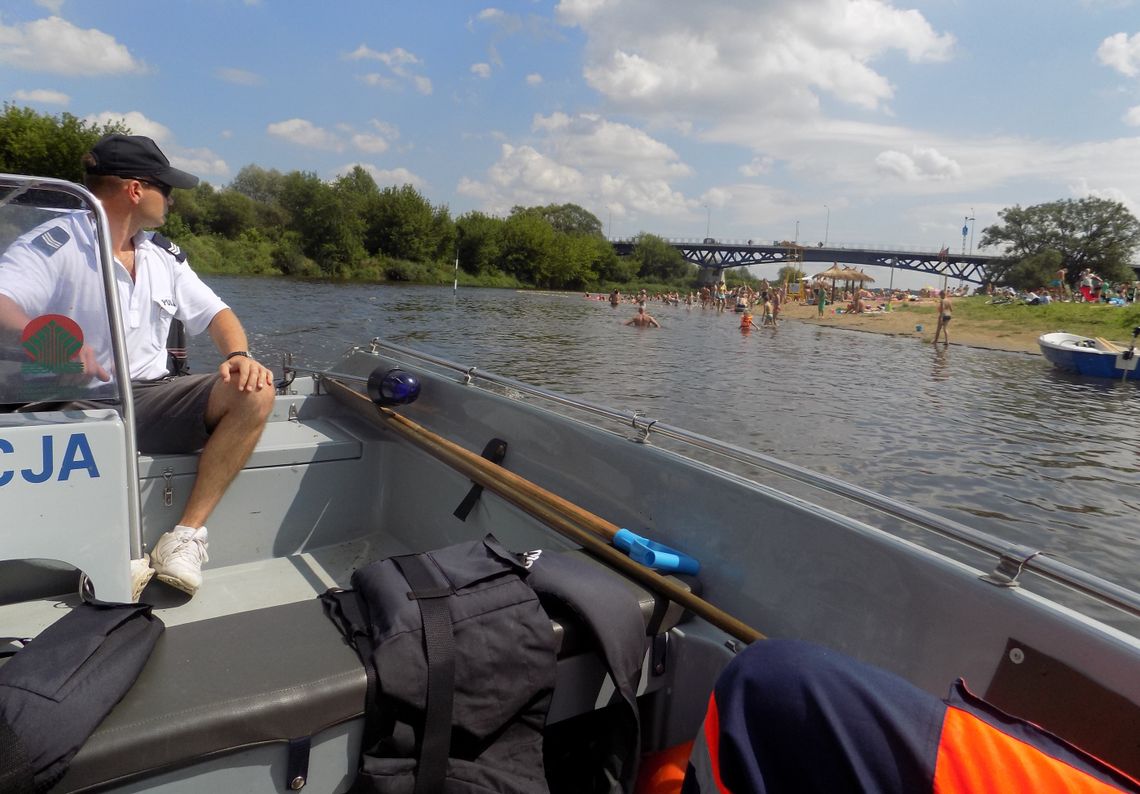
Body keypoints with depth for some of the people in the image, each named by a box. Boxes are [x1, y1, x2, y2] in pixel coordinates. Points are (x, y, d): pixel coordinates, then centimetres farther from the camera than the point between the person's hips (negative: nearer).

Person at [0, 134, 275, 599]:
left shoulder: (164, 255, 13)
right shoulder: (54, 244, -6)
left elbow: (214, 312, 12)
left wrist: (239, 355, -10)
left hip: (152, 399, 6)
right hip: (80, 408, -5)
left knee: (255, 394, -19)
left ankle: (186, 535, -20)